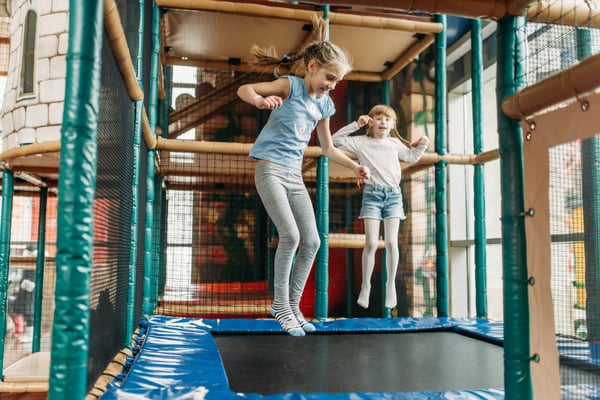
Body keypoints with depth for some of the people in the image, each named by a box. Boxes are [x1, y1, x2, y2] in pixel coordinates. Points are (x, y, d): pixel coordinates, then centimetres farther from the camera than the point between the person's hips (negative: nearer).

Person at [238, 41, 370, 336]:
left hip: (295, 175, 7)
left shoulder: (324, 105, 12)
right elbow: (244, 89, -15)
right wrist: (260, 100, -37)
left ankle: (292, 305, 15)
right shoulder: (291, 85, -5)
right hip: (270, 169, -7)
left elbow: (328, 149, 22)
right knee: (290, 235, -19)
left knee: (312, 241, 2)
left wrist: (355, 166, 10)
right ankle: (280, 305, -2)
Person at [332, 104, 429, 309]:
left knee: (391, 242, -3)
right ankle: (365, 286, 7)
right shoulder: (361, 141, 6)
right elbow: (336, 140, 0)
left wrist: (421, 145, 11)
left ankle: (391, 284, 12)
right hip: (372, 193, -2)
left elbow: (412, 157, 29)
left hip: (393, 194, 3)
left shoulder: (395, 143, 15)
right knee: (371, 243, -7)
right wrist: (356, 124, -2)